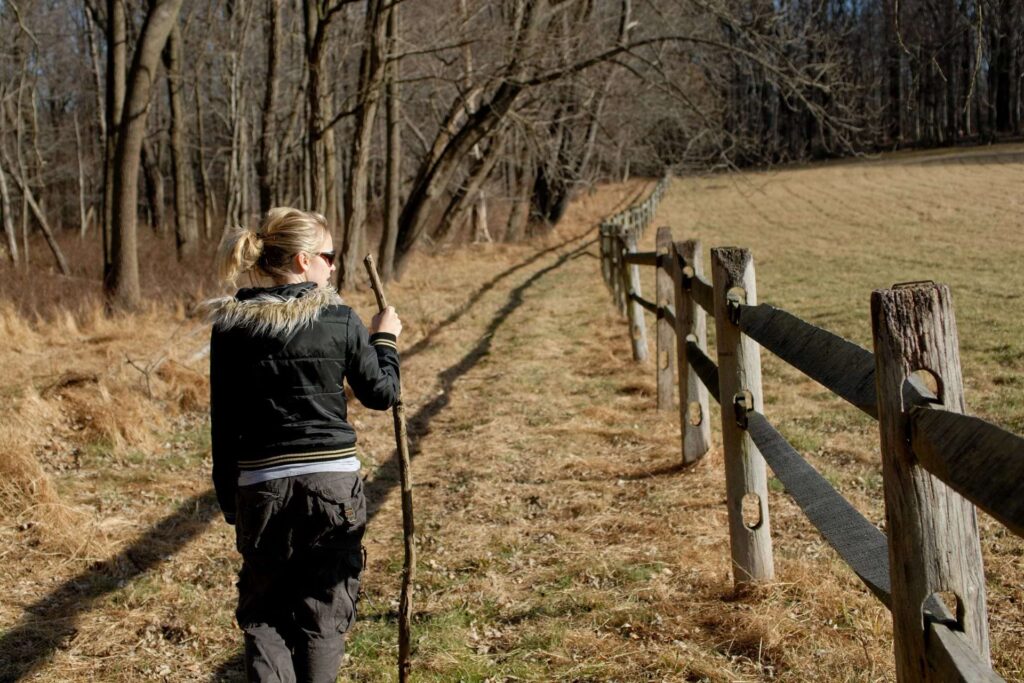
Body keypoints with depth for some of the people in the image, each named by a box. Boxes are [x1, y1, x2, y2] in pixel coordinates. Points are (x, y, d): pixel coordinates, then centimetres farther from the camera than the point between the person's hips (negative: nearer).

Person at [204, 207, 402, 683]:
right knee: (323, 612, 13)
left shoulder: (231, 326, -1)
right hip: (334, 483, -1)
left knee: (264, 614, 14)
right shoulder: (339, 320, -6)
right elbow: (382, 395, 4)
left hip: (261, 487, 1)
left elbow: (223, 424, 3)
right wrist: (385, 340, 20)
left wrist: (229, 500, 12)